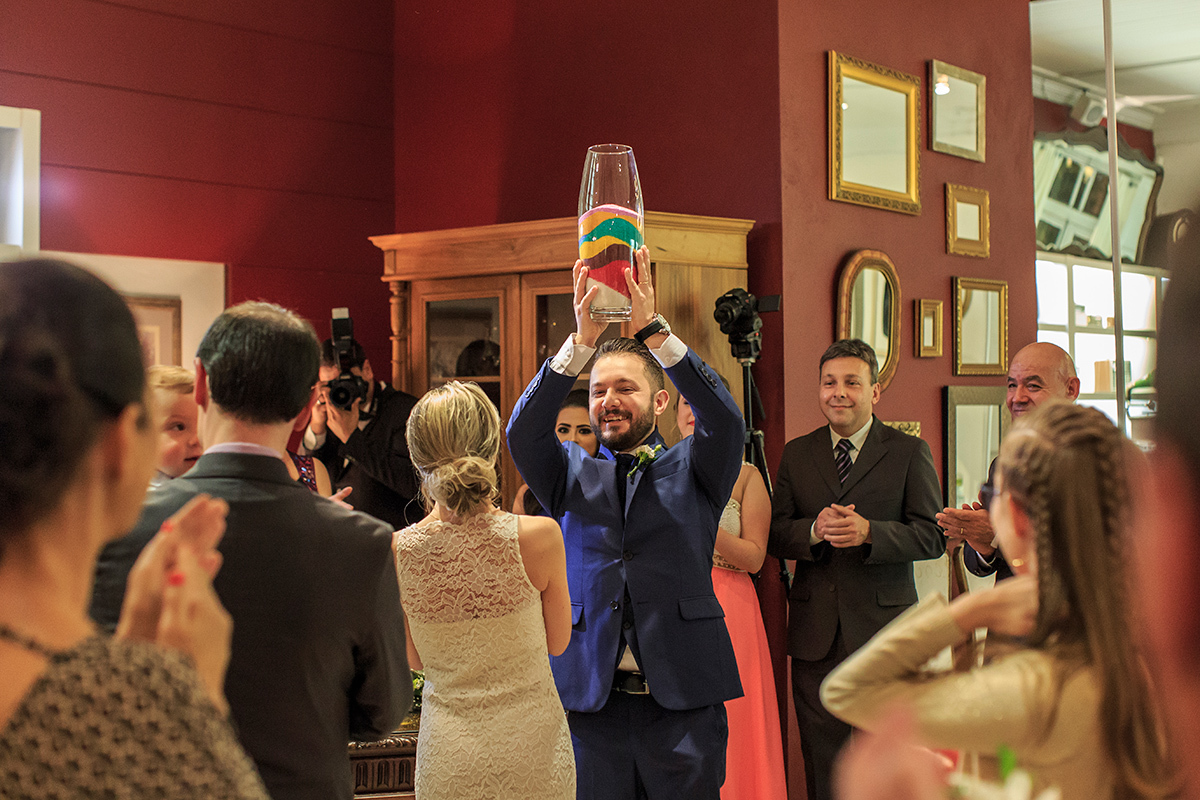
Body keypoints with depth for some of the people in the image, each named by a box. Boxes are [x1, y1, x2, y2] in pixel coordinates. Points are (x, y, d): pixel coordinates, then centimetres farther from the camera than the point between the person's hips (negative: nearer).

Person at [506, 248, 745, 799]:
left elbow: (724, 418, -12)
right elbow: (523, 432, -7)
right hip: (591, 699, 1)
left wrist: (653, 329, -19)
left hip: (684, 700, -1)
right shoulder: (572, 476, 10)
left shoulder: (691, 471, 7)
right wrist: (581, 340, -18)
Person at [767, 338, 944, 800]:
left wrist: (868, 532, -20)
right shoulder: (796, 455, 11)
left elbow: (932, 537, -4)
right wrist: (814, 531, -15)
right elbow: (774, 536, 6)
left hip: (883, 628, -2)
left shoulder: (909, 453, 3)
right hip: (815, 635, 2)